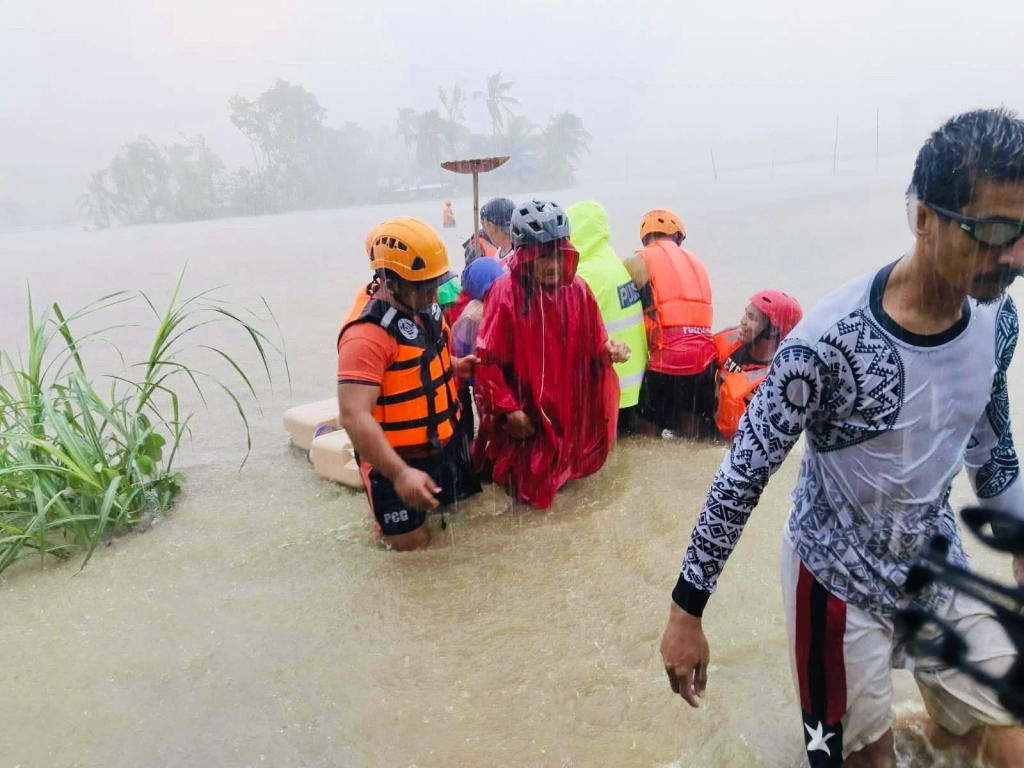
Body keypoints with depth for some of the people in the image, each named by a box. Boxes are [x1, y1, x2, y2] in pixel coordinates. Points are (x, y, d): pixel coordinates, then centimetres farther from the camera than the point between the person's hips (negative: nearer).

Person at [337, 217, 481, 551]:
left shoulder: (424, 308, -1)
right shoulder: (367, 335, -28)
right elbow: (355, 416, -34)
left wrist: (455, 366, -1)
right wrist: (400, 474, -41)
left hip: (443, 444, 8)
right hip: (398, 459, -8)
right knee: (412, 543, 5)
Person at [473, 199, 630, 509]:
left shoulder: (577, 289, -3)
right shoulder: (506, 292, -18)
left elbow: (591, 345, 6)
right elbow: (488, 359, -15)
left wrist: (609, 349, -16)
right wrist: (507, 408, -15)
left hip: (567, 405, 4)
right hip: (523, 408, -4)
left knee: (560, 464, 20)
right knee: (527, 479, 8)